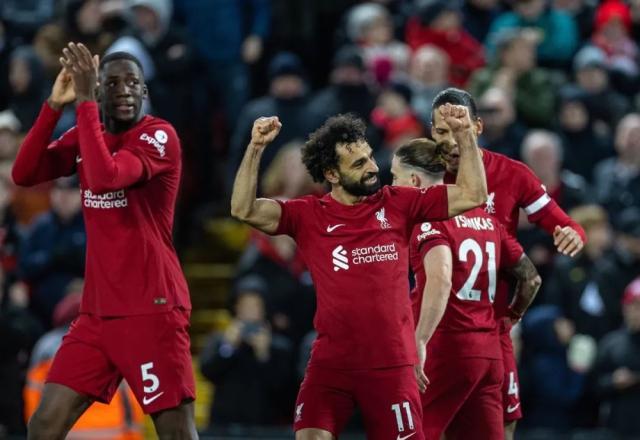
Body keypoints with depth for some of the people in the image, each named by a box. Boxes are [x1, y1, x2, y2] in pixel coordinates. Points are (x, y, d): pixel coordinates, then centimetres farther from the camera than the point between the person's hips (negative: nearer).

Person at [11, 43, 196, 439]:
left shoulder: (159, 135, -10)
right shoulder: (84, 136, 12)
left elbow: (105, 177, -27)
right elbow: (24, 174, 0)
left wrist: (85, 102, -23)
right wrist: (55, 105, -8)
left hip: (152, 310, -7)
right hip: (98, 311, 7)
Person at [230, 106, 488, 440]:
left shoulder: (398, 204, 4)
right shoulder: (309, 215, 0)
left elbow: (472, 195, 4)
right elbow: (244, 210, -10)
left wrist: (464, 135, -4)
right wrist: (256, 148, -20)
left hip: (391, 365, 1)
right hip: (330, 364, -1)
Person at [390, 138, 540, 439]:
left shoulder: (429, 218, -8)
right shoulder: (485, 218, 15)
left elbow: (440, 280, -26)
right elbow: (531, 278, 20)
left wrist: (419, 343, -28)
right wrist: (509, 319, 31)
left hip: (446, 347, -7)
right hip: (489, 352, 8)